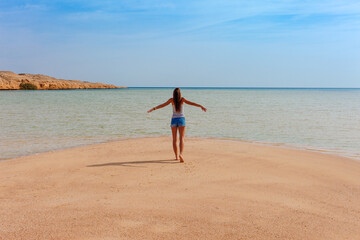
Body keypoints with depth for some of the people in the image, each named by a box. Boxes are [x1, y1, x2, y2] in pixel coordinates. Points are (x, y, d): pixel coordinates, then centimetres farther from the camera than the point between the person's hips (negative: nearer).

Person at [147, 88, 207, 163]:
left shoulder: (172, 100, -3)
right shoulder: (182, 99, -4)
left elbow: (163, 105, -2)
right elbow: (191, 103, -8)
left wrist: (154, 109, 5)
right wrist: (201, 106, -6)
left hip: (174, 120, 1)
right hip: (181, 120, -1)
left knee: (174, 139, 9)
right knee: (181, 138, -5)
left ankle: (176, 156, 10)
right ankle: (181, 154, -25)